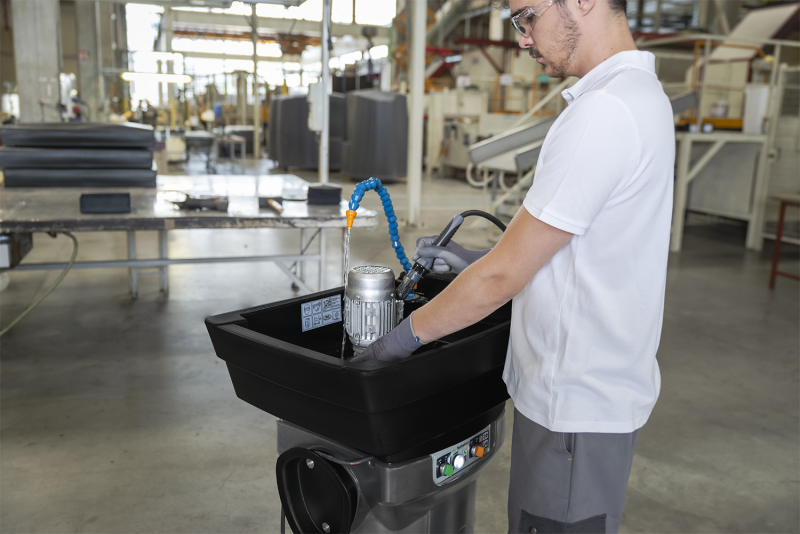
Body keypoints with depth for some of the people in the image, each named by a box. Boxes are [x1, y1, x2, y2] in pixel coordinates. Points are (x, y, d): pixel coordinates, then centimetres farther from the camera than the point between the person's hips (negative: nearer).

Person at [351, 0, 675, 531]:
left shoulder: (605, 113, -25)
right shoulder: (642, 91, 9)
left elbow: (502, 277, -22)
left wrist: (405, 336, -10)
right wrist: (477, 259, 9)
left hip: (577, 406, -10)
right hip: (596, 386, 10)